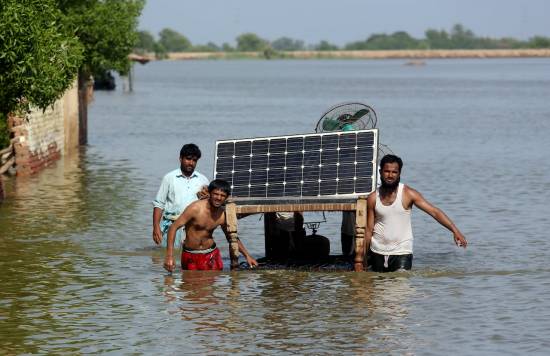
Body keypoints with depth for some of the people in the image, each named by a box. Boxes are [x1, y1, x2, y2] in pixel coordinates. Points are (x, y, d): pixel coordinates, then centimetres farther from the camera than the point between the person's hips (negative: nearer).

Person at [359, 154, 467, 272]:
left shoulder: (407, 194, -7)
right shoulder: (373, 198, 0)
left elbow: (434, 212, -12)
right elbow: (369, 230, 5)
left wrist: (455, 230, -24)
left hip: (402, 252, -3)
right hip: (378, 252, 3)